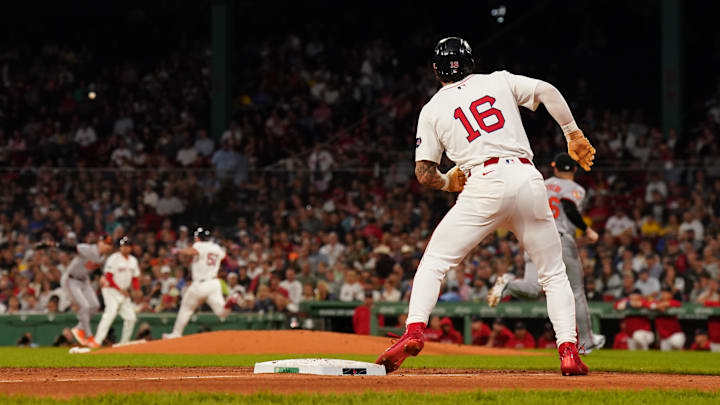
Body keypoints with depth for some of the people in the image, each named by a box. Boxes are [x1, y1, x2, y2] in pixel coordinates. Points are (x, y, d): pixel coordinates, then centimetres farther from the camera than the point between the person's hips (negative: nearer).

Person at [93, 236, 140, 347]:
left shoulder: (133, 261, 11)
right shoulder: (114, 259, -11)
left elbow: (135, 278, 15)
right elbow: (109, 278, -15)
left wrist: (137, 290, -4)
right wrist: (121, 290, -18)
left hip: (124, 292, 8)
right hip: (111, 289, -8)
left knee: (131, 317, 3)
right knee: (111, 312, -25)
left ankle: (124, 342, 17)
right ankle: (97, 341, -31)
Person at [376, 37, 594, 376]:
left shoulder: (433, 109, 15)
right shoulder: (500, 81, 19)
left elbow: (424, 173, 13)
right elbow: (547, 92, 4)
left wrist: (447, 183, 34)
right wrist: (574, 135, 11)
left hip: (485, 185, -2)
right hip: (528, 179, 2)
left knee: (434, 261, 9)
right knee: (553, 273, 12)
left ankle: (414, 331, -12)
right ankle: (569, 352, -3)